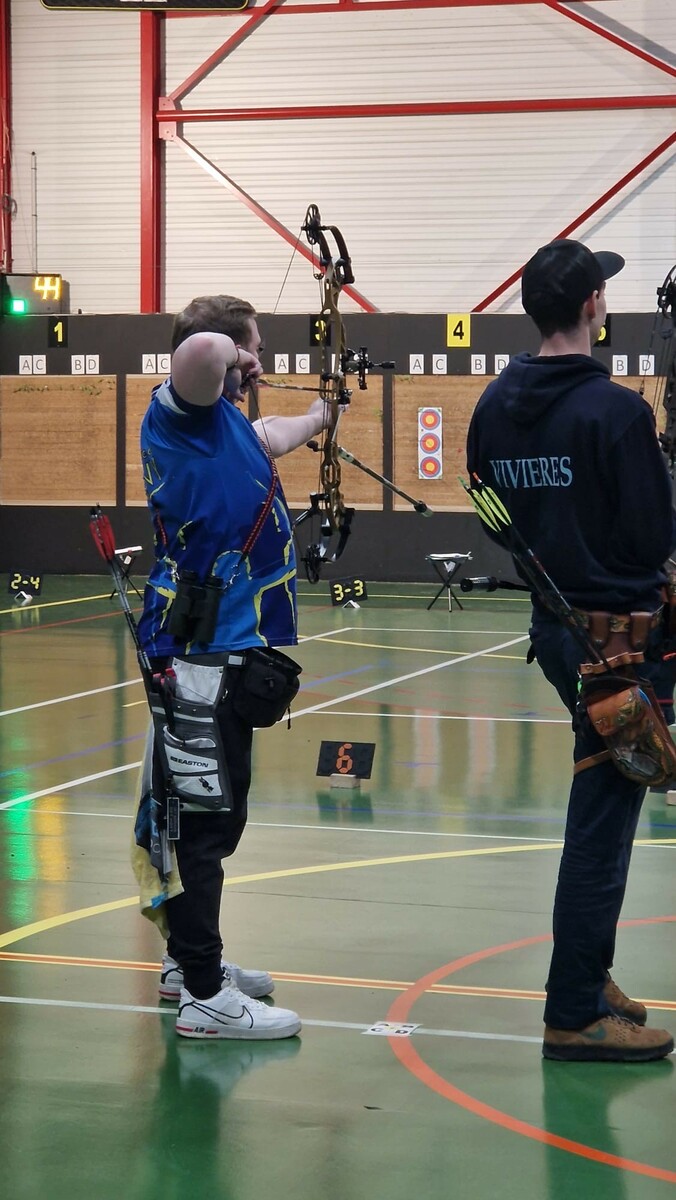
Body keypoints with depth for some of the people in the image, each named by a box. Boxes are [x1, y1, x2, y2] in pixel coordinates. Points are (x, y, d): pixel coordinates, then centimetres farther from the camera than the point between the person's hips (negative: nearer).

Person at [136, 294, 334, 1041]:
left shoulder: (222, 421, 17)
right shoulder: (181, 411, -12)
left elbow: (272, 437, 40)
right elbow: (202, 351, -36)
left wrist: (317, 415, 59)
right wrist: (229, 359, -13)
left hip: (220, 649, 10)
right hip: (200, 653, -10)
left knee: (209, 814, 19)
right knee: (205, 819, -8)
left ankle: (188, 960, 31)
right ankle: (204, 996, -5)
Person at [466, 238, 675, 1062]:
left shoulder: (496, 405, 4)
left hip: (552, 622, 8)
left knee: (603, 802, 22)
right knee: (602, 820, -2)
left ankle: (588, 973, 30)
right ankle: (576, 1014, 3)